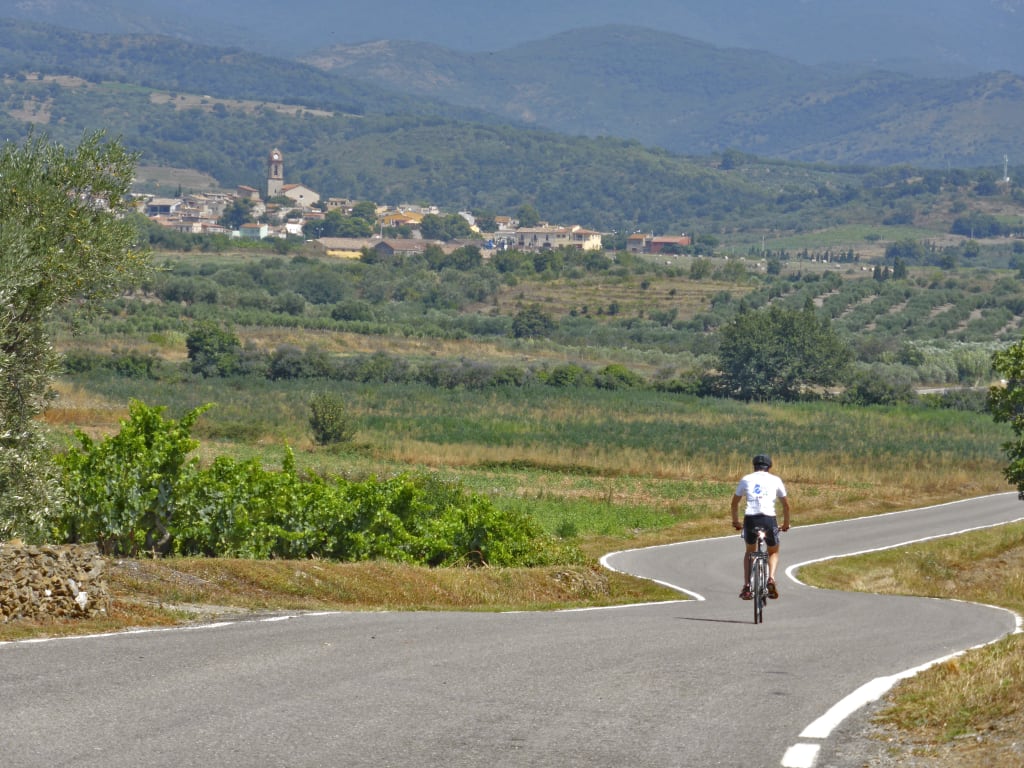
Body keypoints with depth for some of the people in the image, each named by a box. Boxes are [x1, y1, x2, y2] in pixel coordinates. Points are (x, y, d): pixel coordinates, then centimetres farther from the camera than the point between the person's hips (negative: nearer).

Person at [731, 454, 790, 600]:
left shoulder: (746, 479, 17)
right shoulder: (775, 480, 15)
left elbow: (735, 503, 24)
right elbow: (786, 504, 21)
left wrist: (735, 521, 37)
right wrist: (786, 524, 35)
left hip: (750, 518, 1)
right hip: (769, 518, -1)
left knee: (749, 551, 26)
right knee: (773, 552, 23)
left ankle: (746, 586, 12)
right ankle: (771, 578, -5)